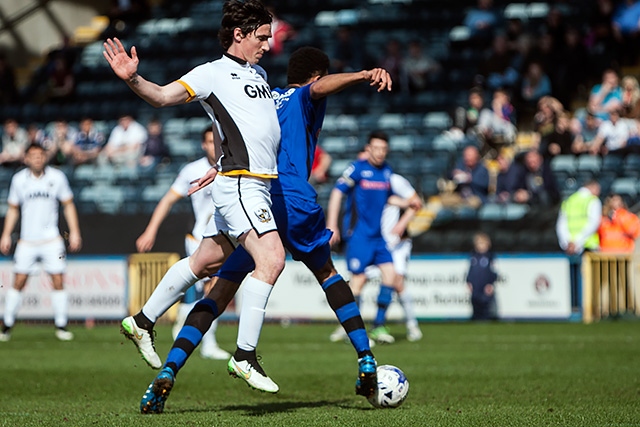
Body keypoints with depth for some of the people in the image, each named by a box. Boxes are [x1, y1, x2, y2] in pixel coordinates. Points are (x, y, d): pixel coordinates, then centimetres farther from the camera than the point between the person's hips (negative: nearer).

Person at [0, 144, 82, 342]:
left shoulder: (57, 177, -2)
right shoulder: (19, 179, 1)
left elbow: (68, 205, 6)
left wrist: (74, 232, 0)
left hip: (51, 239, 0)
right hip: (27, 241, 0)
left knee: (58, 282, -6)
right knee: (18, 282, -3)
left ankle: (61, 326, 2)